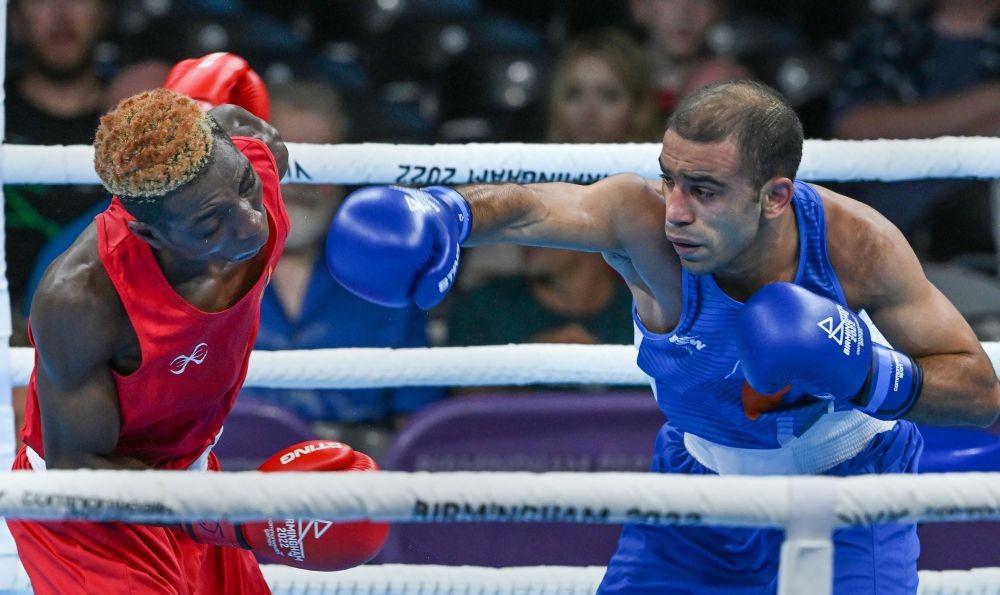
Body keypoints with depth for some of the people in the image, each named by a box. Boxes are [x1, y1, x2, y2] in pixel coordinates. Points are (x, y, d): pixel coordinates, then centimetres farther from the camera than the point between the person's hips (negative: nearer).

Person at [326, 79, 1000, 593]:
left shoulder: (857, 244, -29)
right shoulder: (644, 221, -32)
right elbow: (534, 208, -55)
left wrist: (872, 376, -38)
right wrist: (442, 212, -76)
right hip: (701, 477, 1)